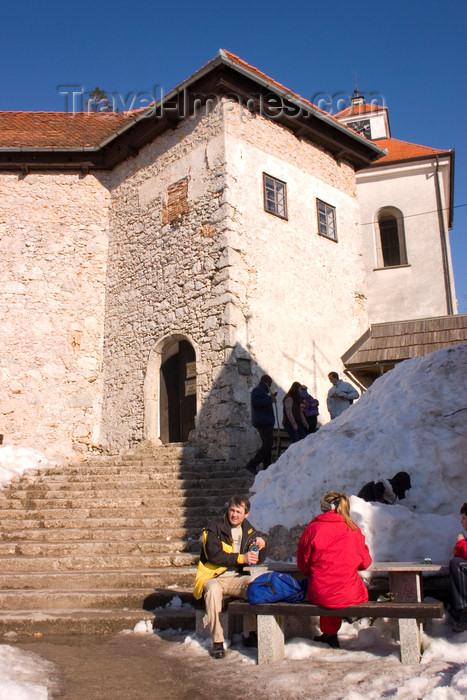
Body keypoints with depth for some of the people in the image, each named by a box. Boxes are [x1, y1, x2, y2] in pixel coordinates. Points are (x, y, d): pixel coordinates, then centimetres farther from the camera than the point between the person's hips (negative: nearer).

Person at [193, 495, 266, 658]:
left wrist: (261, 545, -9)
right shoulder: (215, 527, -5)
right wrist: (241, 558, -23)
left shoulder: (248, 530, 11)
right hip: (213, 578, -4)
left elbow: (258, 559, 13)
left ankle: (249, 634, -9)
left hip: (236, 578, 4)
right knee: (213, 589, -36)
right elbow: (214, 555, -18)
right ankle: (217, 642, -24)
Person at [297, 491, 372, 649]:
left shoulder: (312, 529, -4)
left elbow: (303, 565, 4)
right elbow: (365, 562, 11)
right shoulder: (353, 529, 0)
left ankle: (329, 633, 39)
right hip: (349, 595, 0)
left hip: (319, 595, 0)